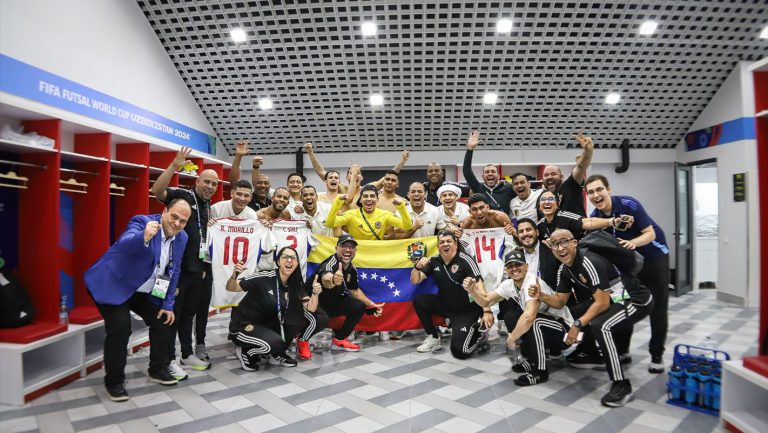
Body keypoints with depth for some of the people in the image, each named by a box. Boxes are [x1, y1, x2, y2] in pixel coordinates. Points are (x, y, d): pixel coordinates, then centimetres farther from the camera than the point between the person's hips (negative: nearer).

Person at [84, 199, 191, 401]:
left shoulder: (181, 238, -3)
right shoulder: (142, 221, -22)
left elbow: (174, 271, 5)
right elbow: (125, 244, -42)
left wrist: (168, 305, 3)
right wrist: (144, 237, -64)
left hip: (145, 292, 7)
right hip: (114, 285, -7)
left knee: (164, 321, 6)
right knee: (121, 328, -19)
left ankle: (158, 369, 26)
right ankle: (114, 381, 1)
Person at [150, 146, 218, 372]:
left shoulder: (209, 206, 16)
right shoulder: (182, 195, -7)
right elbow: (157, 190, -26)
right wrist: (175, 165, -33)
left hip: (198, 267, 8)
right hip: (179, 266, -8)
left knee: (189, 313, 17)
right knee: (172, 313, 1)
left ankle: (188, 354, 28)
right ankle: (169, 360, 10)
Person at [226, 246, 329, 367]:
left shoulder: (295, 285, -4)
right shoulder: (264, 277, -21)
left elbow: (311, 309, -10)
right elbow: (231, 288, -17)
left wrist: (315, 293, -29)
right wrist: (234, 274, -38)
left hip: (269, 325, 6)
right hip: (245, 325, -6)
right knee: (274, 343, -34)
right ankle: (245, 352, -3)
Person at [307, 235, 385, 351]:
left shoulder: (351, 269, -5)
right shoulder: (330, 264, -31)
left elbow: (354, 290, 13)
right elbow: (325, 280, -56)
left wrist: (372, 305, 5)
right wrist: (332, 280, -80)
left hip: (333, 302, 8)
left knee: (360, 307, -3)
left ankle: (339, 340, 12)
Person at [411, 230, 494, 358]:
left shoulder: (465, 260, -18)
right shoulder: (434, 261, -3)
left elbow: (479, 286, -24)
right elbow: (414, 281, -1)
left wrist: (487, 311, -34)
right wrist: (418, 266, -22)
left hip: (467, 310, -5)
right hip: (446, 305, 6)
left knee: (459, 351, -18)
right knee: (419, 301, -15)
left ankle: (480, 331, 14)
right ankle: (433, 339, 1)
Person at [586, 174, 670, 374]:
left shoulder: (629, 204, -28)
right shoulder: (595, 217, -14)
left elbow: (650, 233, -26)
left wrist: (632, 242, -45)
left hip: (654, 256, -4)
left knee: (657, 308, -1)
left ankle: (656, 356, 12)